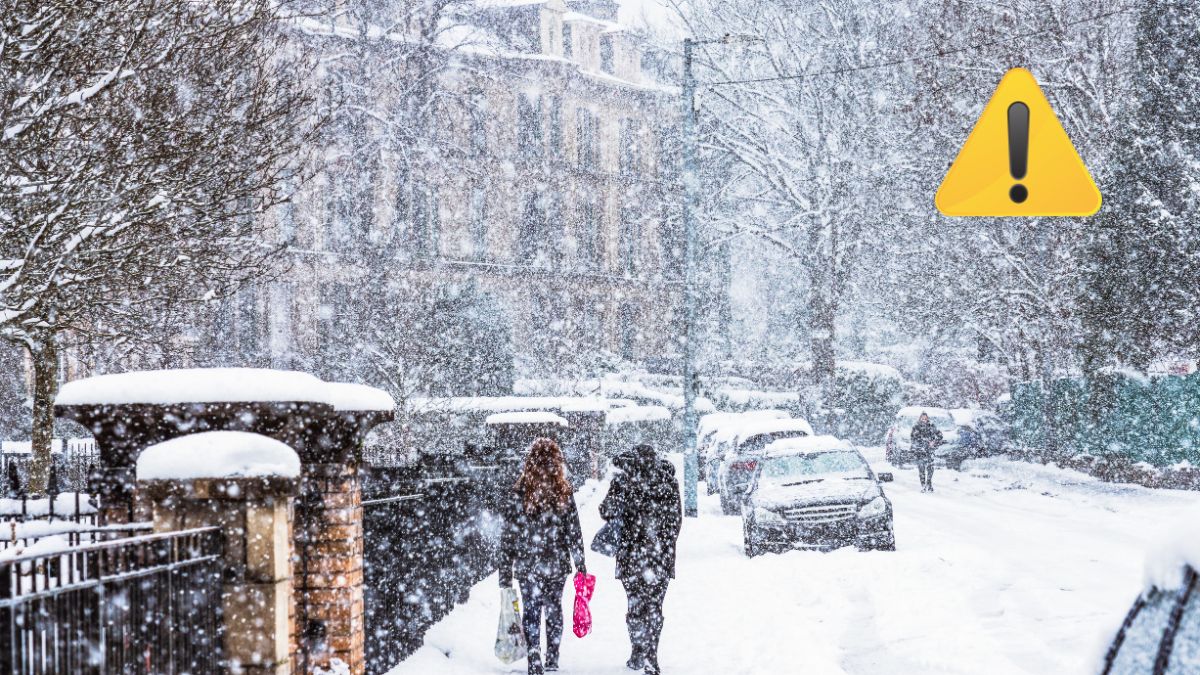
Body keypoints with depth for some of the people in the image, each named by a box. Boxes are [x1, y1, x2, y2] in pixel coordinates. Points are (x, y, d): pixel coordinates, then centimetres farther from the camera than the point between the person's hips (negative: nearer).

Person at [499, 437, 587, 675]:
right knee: (554, 610, 17)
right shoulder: (564, 493, -7)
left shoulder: (519, 493, -8)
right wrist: (580, 564, 7)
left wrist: (505, 571, 1)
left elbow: (508, 535, -6)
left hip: (527, 566, -1)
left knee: (531, 613, 4)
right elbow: (574, 533, -4)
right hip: (557, 565, 1)